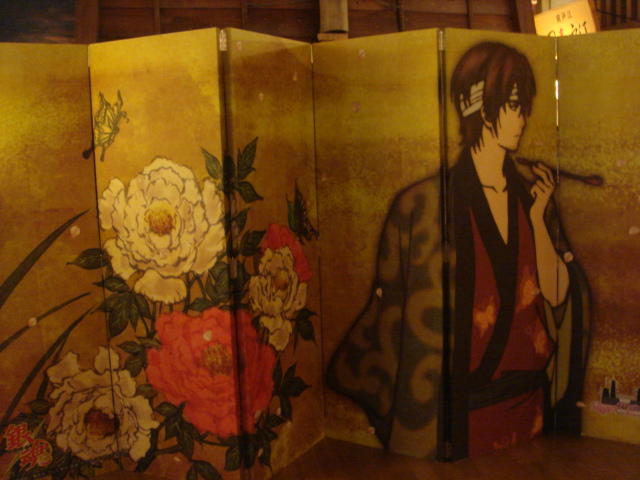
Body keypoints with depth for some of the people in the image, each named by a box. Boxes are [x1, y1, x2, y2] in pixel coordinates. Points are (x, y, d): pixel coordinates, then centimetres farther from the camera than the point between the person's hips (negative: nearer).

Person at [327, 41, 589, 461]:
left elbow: (558, 296, 1)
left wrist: (538, 218, -9)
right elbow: (393, 304, -9)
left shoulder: (531, 192, 4)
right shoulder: (429, 203, -13)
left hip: (533, 397, 5)